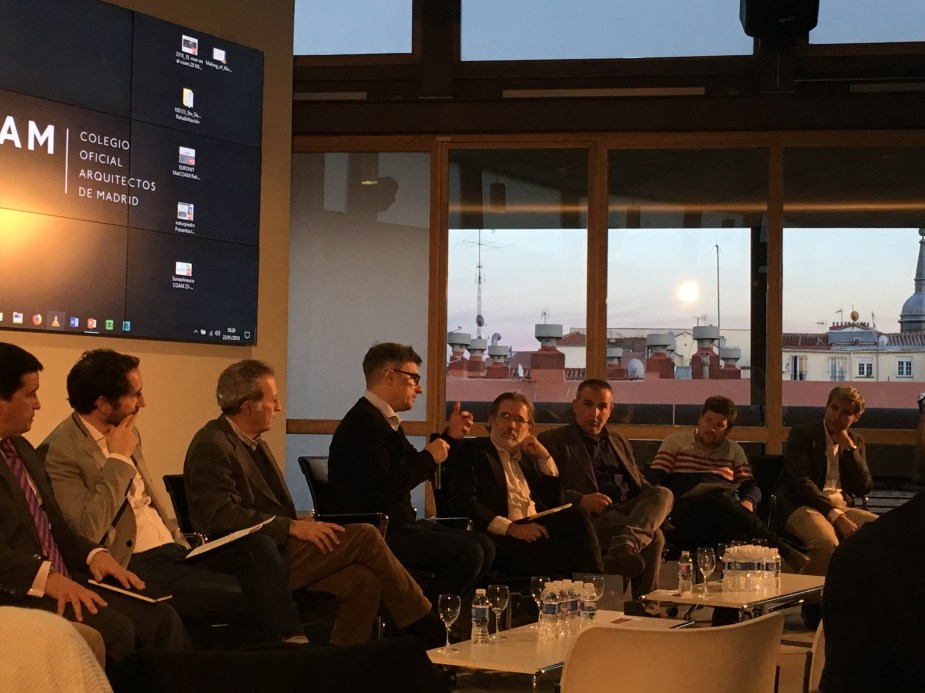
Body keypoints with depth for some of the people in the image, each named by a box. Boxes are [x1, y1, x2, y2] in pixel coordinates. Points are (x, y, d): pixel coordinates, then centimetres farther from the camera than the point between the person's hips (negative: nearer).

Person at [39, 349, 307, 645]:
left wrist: (181, 544, 9)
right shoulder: (58, 451, -12)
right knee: (246, 594, -23)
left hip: (173, 549, 8)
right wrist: (119, 460, -15)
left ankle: (289, 641, -23)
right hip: (134, 566, -8)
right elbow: (88, 531, -22)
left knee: (259, 546, -17)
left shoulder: (126, 434, 15)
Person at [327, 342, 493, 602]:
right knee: (468, 552, -19)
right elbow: (383, 490, -27)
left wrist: (449, 437, 13)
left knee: (484, 546, 4)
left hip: (396, 524, 11)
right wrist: (429, 457, -14)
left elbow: (414, 471, 24)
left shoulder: (386, 420, 15)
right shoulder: (363, 422, -17)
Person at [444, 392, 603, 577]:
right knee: (561, 551, -33)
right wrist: (511, 528, -18)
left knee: (577, 514, -25)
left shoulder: (527, 456, 27)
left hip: (537, 530, 6)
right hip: (502, 539, -6)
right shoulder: (471, 450, 7)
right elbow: (463, 503, -8)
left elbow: (555, 504, 25)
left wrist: (544, 457, 15)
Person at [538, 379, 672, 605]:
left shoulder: (619, 441, 30)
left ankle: (624, 545, -53)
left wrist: (656, 503, 6)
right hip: (590, 517, -6)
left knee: (663, 493, -29)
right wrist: (580, 500, -21)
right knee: (654, 537, -31)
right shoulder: (552, 441, 8)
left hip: (628, 509, 6)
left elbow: (639, 483, 31)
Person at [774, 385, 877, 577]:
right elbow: (802, 482, -11)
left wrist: (849, 448, -1)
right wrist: (836, 516, -21)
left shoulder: (856, 441, 18)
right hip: (802, 507, -5)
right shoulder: (802, 434, 1)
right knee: (827, 542, -38)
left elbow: (864, 488, 8)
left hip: (843, 507, 5)